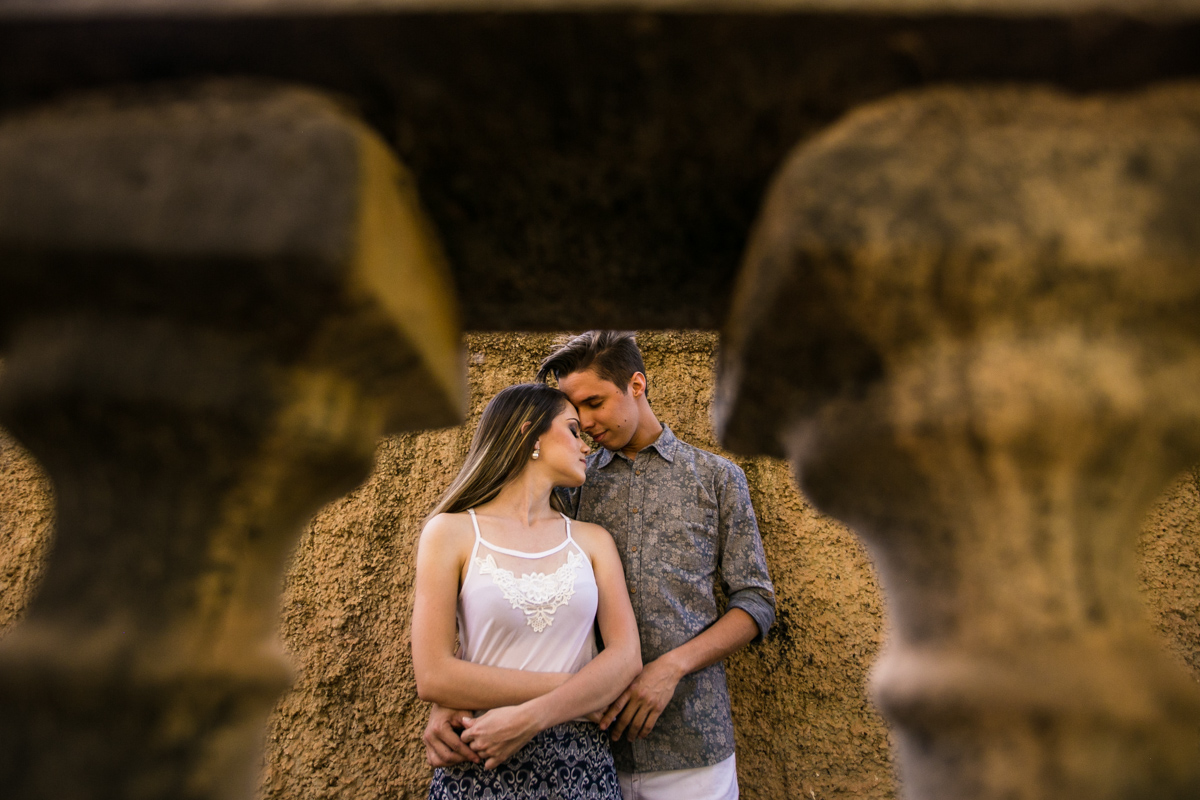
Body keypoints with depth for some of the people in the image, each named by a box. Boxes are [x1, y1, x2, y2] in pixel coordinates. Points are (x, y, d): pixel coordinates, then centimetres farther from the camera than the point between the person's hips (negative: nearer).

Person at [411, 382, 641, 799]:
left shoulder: (593, 541, 5)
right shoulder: (452, 532, -5)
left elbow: (627, 656, -5)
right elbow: (433, 677, -12)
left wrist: (530, 717, -20)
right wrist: (575, 688, -14)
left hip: (582, 766, 3)